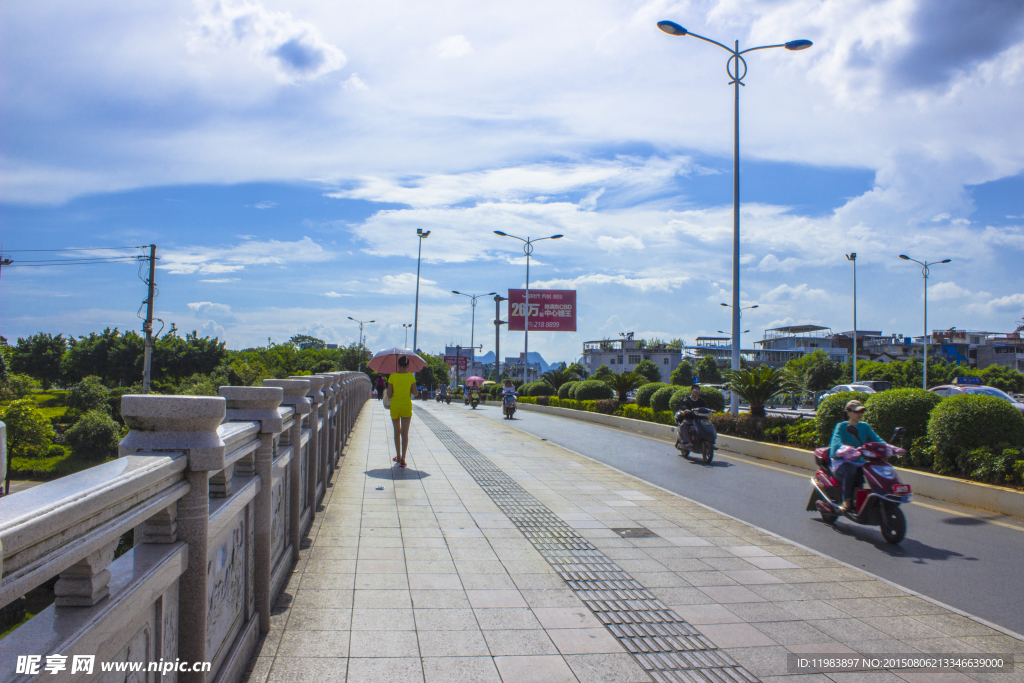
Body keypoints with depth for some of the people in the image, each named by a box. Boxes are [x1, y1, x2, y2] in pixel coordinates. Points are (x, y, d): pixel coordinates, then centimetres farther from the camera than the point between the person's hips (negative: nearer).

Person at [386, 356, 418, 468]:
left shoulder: (392, 376, -5)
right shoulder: (411, 376, -5)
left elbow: (389, 394, -7)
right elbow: (415, 393, -3)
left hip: (394, 406, 1)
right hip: (407, 406, -1)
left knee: (397, 432, 17)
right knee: (405, 433, -4)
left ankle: (398, 456, 27)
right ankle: (403, 458, -18)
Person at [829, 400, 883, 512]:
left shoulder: (865, 426, 15)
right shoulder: (842, 426, -1)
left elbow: (876, 438, 4)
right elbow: (837, 440, -20)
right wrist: (845, 449, -42)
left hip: (859, 461, 5)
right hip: (842, 461, -5)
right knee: (850, 470, -38)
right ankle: (846, 500, -33)